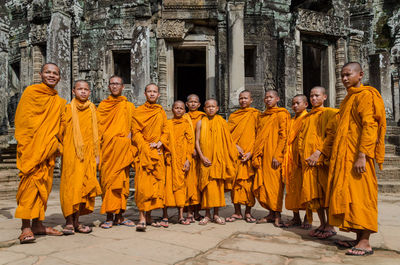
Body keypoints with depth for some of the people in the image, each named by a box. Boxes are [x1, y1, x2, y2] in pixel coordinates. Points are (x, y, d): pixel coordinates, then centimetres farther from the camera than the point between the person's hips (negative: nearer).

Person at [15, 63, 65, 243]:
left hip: (49, 149, 6)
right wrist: (26, 144, -11)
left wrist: (56, 143, 7)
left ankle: (38, 224, 15)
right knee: (30, 182, -10)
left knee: (44, 185, 7)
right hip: (32, 148, -6)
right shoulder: (31, 92, 1)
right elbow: (22, 118, -5)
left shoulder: (59, 101, 17)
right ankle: (26, 228, -7)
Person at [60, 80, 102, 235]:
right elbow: (62, 131, 4)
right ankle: (69, 222, 4)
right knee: (70, 185, -4)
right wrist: (61, 149, -5)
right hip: (71, 153, -2)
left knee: (84, 186, 3)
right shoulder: (68, 108, 5)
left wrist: (97, 154, 8)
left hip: (88, 154, 3)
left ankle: (76, 222, 13)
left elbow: (96, 133, 12)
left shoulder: (92, 109, 12)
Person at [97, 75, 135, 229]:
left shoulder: (129, 106, 15)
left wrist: (129, 135, -7)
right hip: (107, 148, -1)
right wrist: (98, 147, -4)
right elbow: (98, 127, 8)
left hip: (123, 148, 1)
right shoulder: (103, 105, 13)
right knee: (108, 180, -4)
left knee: (122, 181, 2)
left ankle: (120, 216, 9)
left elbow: (133, 127, 14)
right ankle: (109, 217, 0)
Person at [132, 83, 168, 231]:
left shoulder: (161, 112, 15)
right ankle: (141, 218, -8)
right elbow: (135, 132, -2)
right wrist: (147, 148, -11)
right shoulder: (138, 112, 5)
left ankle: (149, 215, 13)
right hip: (143, 152, -4)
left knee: (156, 183, 3)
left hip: (158, 153, 4)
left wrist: (159, 143, -7)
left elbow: (165, 131, 12)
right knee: (142, 184, -11)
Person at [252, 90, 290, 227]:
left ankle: (277, 215, 3)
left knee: (274, 183, -6)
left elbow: (283, 136, -9)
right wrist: (256, 155, 11)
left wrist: (277, 155, -16)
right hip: (261, 156, 7)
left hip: (273, 155, -7)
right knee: (262, 184, 5)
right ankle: (271, 214, 15)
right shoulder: (262, 116, 21)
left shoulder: (281, 114, 0)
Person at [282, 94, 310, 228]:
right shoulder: (291, 121, 19)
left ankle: (307, 218, 6)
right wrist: (285, 160, 9)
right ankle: (296, 217, 15)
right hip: (291, 159, 6)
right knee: (292, 188, 7)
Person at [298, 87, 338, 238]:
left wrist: (318, 152, -17)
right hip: (308, 160, 6)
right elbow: (301, 137, 17)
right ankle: (322, 224, 14)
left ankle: (330, 226, 3)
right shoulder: (307, 117, 21)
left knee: (325, 191, -5)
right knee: (314, 192, 5)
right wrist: (304, 155, 2)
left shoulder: (330, 113, 3)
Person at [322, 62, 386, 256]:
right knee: (347, 195, 8)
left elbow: (369, 127, -17)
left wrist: (362, 156, -24)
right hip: (342, 156, 9)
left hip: (356, 155, -9)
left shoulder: (366, 95, -6)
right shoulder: (348, 99, 21)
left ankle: (365, 242, -1)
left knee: (359, 195, -7)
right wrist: (325, 151, 21)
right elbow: (337, 129, 24)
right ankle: (359, 238, 16)